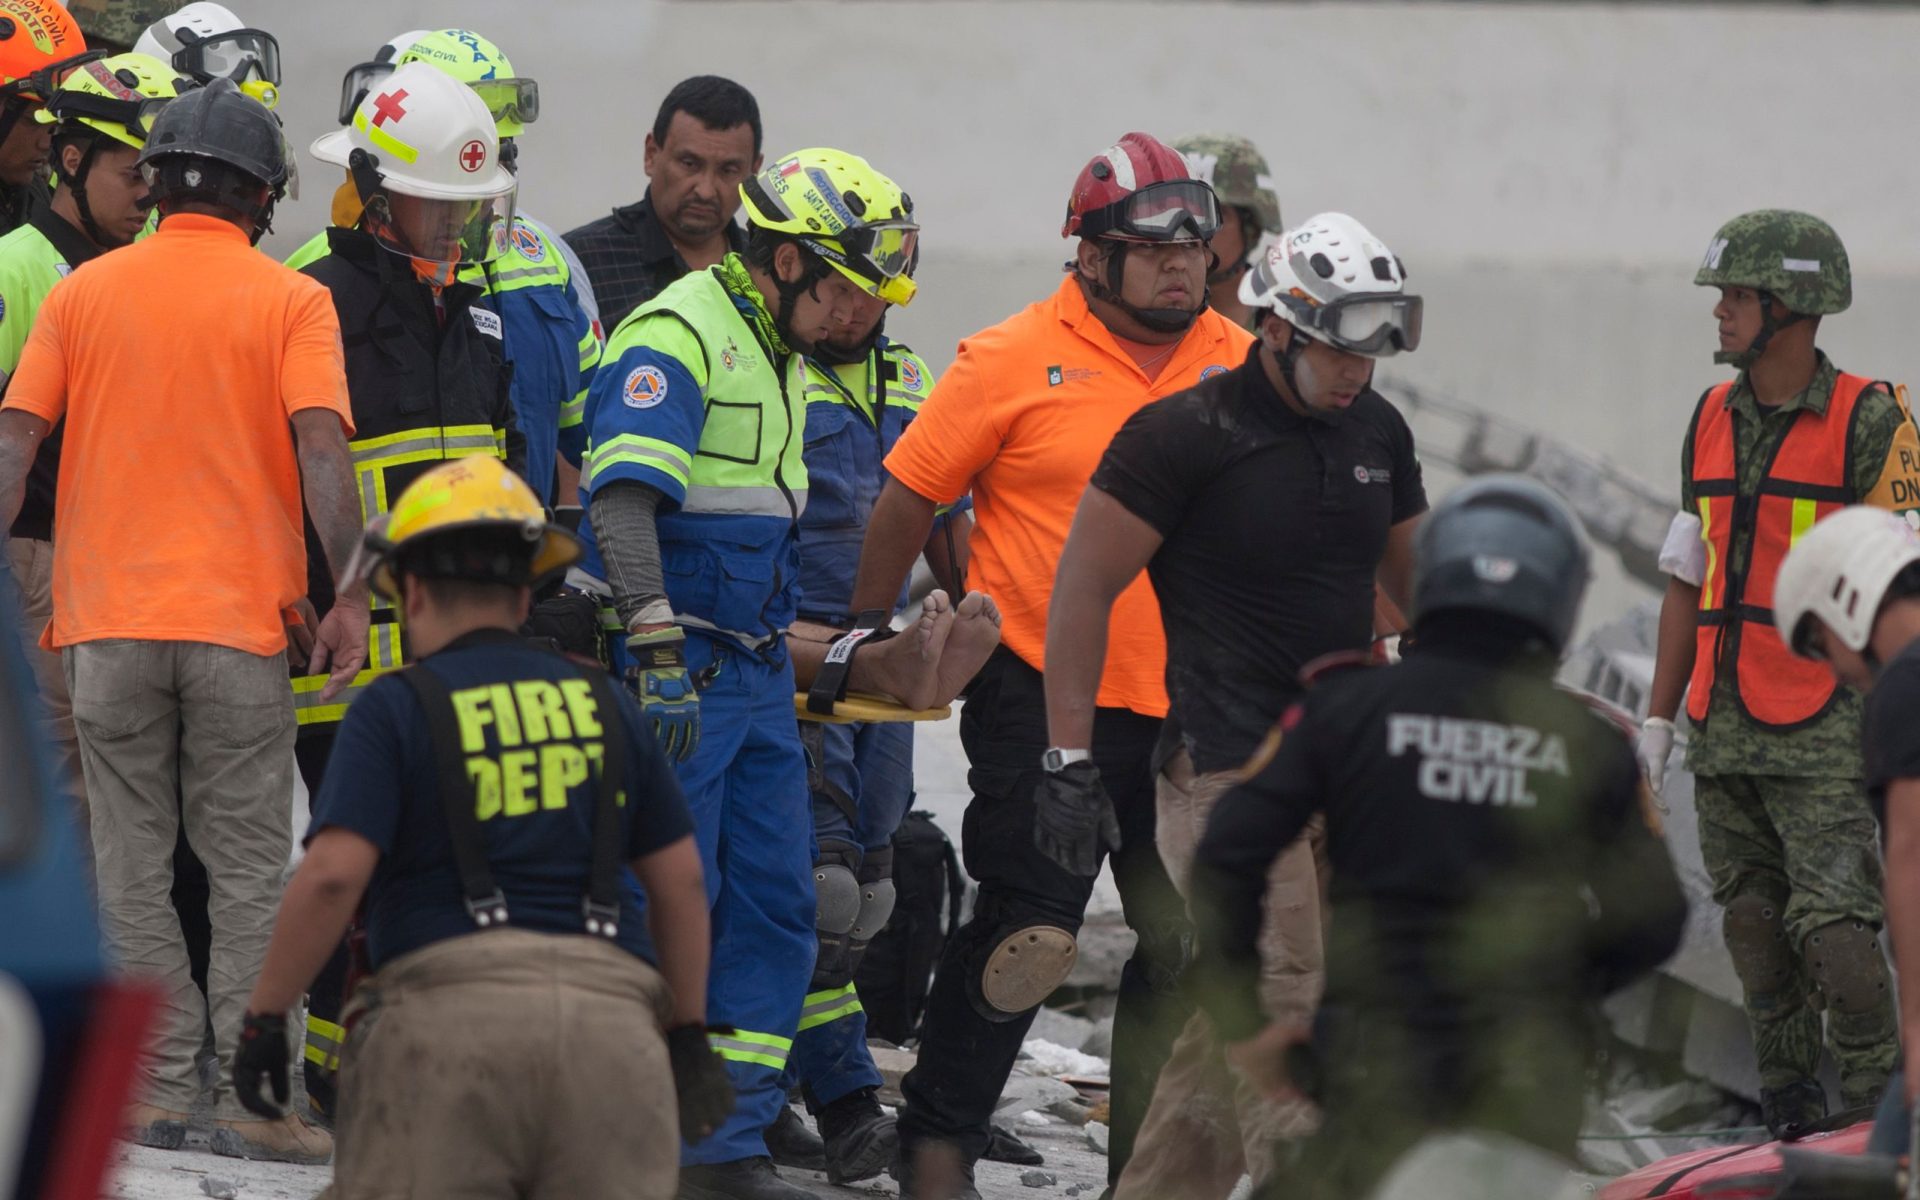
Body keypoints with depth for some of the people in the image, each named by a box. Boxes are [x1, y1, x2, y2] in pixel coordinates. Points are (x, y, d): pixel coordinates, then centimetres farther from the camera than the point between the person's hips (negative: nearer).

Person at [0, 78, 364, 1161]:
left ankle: (159, 1086, 7)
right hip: (240, 622, -2)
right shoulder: (290, 302, 0)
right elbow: (321, 451, -11)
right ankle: (255, 1100, 0)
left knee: (134, 868, 9)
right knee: (250, 870, 4)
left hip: (107, 622, 2)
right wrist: (349, 595, -12)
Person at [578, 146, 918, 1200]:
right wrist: (658, 651, -33)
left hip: (756, 668, 9)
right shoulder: (675, 339, -14)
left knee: (775, 906, 6)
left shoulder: (780, 357, 17)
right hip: (677, 671, -9)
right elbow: (624, 501, -25)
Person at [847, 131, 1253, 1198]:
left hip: (1189, 706, 5)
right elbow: (908, 498, 1)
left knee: (1190, 945, 8)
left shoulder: (1238, 367, 6)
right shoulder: (1015, 360, -6)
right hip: (1044, 699, -5)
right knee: (1026, 930, -7)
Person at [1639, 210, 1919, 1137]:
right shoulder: (1712, 418, 12)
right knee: (1753, 926, 7)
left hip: (1825, 731, -6)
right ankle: (1788, 1117, 15)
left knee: (1832, 925, -12)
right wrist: (1659, 717, 15)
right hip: (1723, 730, 6)